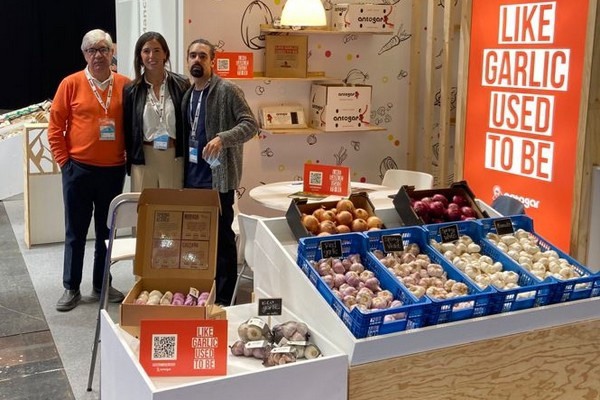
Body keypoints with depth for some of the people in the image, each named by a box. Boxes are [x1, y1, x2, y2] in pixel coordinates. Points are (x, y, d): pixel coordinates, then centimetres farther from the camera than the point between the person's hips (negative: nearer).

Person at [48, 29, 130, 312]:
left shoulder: (125, 85, 1)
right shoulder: (71, 84, -4)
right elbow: (55, 126, -1)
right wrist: (63, 161, -4)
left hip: (113, 171, 2)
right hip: (78, 170, -2)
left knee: (107, 231, 13)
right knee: (76, 232, 8)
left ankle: (101, 285, 26)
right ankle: (71, 288, 19)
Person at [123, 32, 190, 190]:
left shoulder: (182, 85, 0)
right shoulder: (132, 90, 4)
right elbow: (128, 129, 9)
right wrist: (130, 160, 7)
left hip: (174, 158, -1)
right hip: (143, 158, 1)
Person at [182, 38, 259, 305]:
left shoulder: (227, 91, -9)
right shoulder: (187, 94, 13)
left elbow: (251, 124, -15)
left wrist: (222, 138, -30)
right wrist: (183, 173, 11)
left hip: (217, 177, -7)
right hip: (192, 177, 7)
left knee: (221, 237, -1)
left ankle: (224, 298, 10)